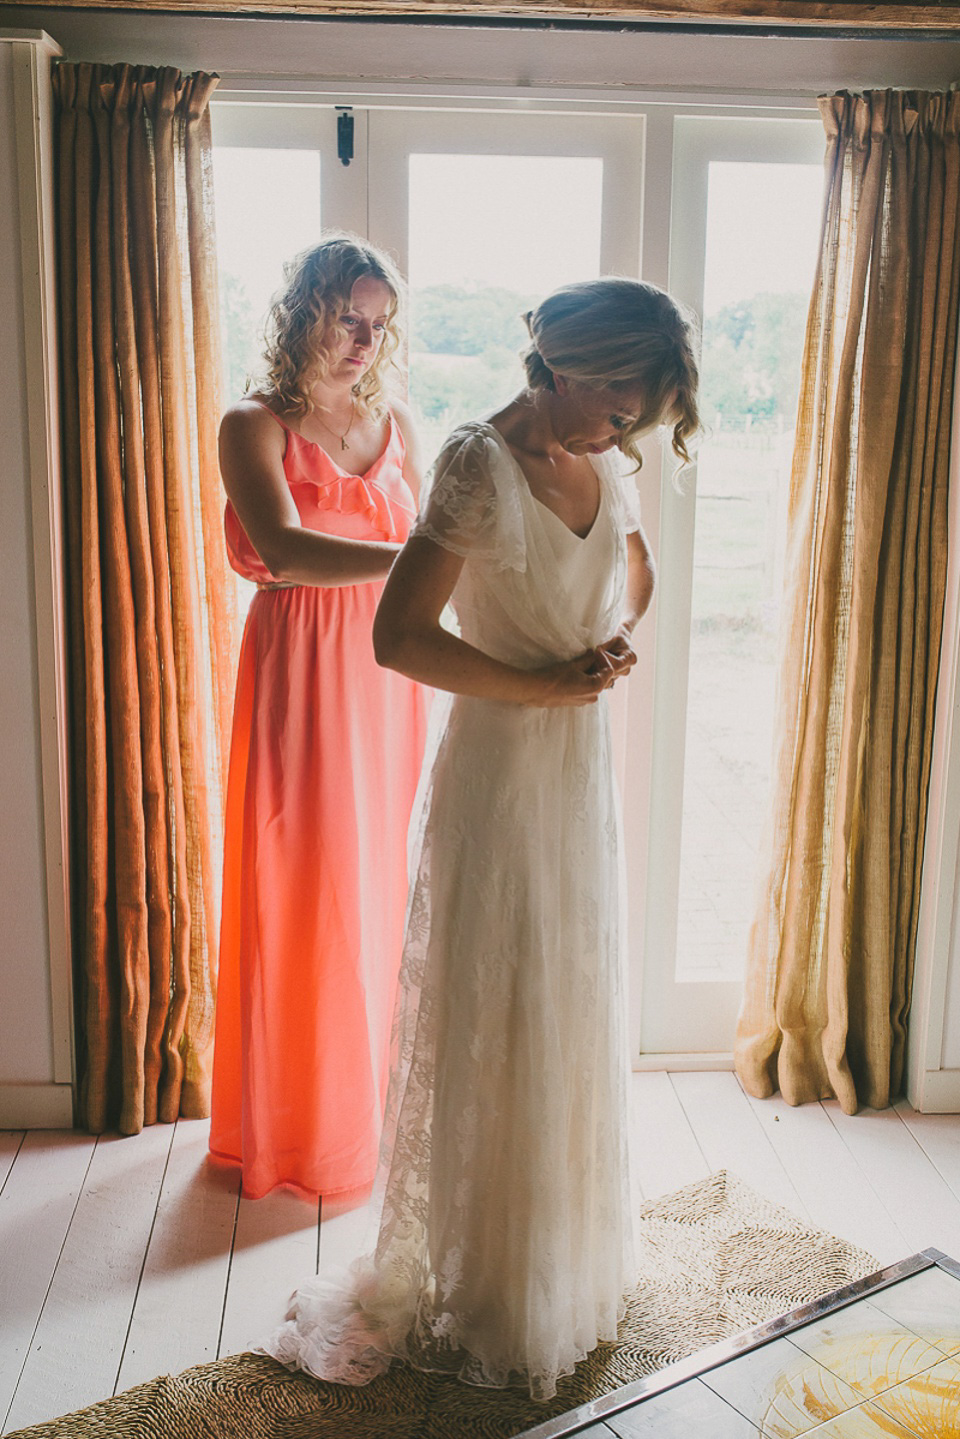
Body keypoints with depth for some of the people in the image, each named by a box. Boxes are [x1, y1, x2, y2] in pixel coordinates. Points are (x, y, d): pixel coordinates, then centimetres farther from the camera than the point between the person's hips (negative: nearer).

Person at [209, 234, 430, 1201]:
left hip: (389, 675, 5)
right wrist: (416, 557, -33)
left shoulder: (394, 422, 12)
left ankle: (369, 1102, 28)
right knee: (302, 890, 2)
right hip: (299, 675, -5)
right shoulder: (254, 426, -6)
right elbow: (286, 551, -23)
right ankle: (295, 1126, 21)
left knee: (379, 885, 10)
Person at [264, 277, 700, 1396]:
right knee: (492, 1032, 4)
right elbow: (399, 638, -22)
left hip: (583, 769, 8)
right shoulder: (480, 462, -17)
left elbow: (636, 575, 23)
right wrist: (547, 684, -16)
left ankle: (564, 1258, 40)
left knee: (573, 1018, 18)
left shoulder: (603, 463, 6)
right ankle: (478, 1297, 25)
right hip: (500, 771, -8)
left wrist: (609, 643, 1)